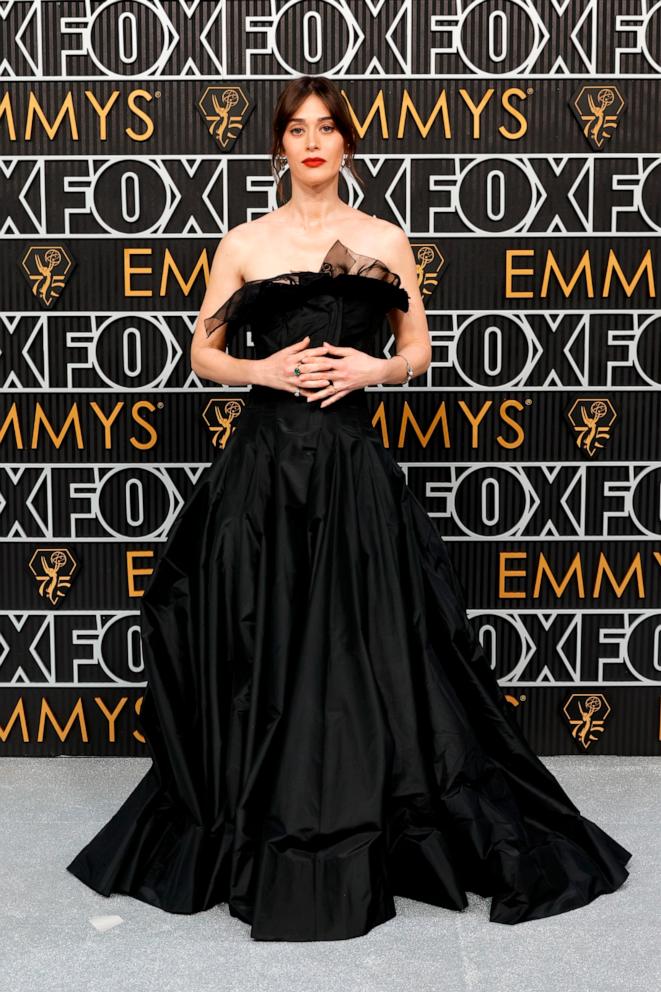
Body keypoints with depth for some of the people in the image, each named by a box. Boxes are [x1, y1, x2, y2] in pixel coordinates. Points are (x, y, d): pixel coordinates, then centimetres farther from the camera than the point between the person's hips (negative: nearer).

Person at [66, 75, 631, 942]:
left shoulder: (386, 241, 9)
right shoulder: (243, 243, 7)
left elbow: (419, 353, 12)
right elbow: (204, 355, 9)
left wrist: (375, 367, -8)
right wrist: (264, 370, -9)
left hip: (353, 462, 0)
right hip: (264, 462, 0)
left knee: (365, 647, 1)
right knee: (265, 649, 3)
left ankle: (368, 838, 17)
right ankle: (262, 848, 19)